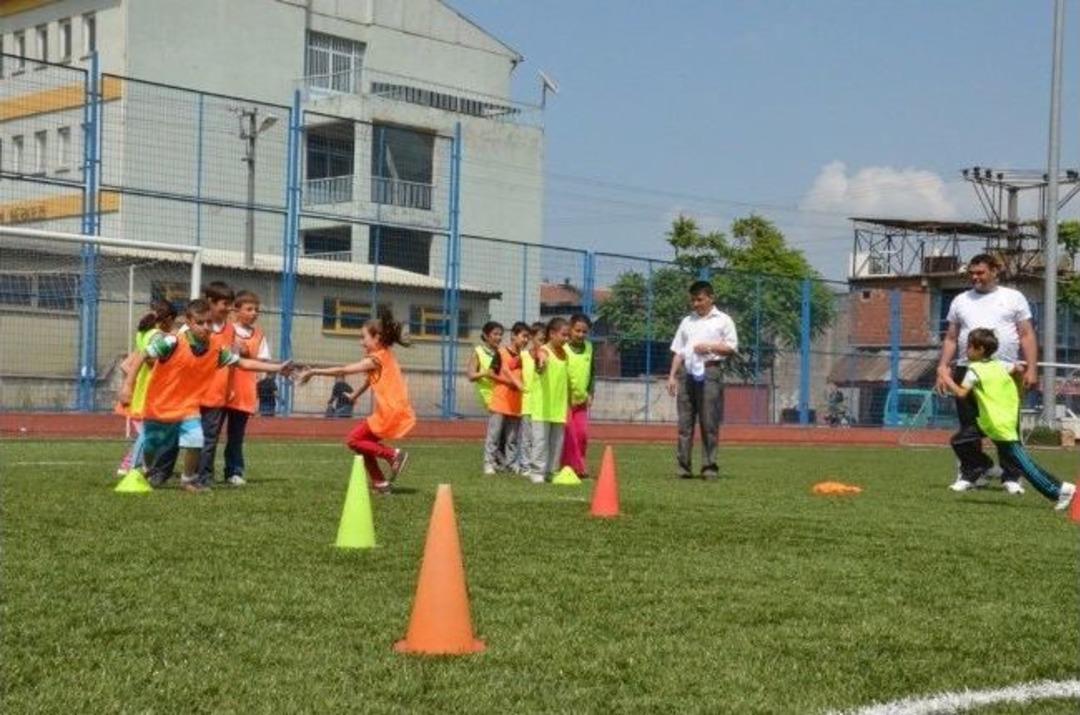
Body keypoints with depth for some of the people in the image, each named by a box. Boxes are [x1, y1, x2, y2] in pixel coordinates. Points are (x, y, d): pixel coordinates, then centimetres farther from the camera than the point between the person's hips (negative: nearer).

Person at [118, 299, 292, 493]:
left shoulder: (216, 350, -10)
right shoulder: (172, 342, -23)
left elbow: (243, 363, 0)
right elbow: (142, 356, -18)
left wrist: (277, 368, -3)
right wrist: (128, 385, -23)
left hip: (188, 406, 2)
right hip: (157, 405, -2)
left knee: (195, 441, -21)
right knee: (151, 448, 14)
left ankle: (189, 479, 7)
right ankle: (154, 474, 49)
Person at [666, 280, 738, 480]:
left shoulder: (723, 320, 8)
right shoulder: (687, 321, 20)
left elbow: (732, 347, 2)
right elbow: (678, 351, 18)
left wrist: (709, 347, -9)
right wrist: (672, 376, 9)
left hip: (710, 371, -4)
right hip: (687, 371, 4)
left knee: (710, 422, -6)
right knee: (685, 420, 0)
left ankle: (709, 466, -3)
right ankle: (684, 465, 1)